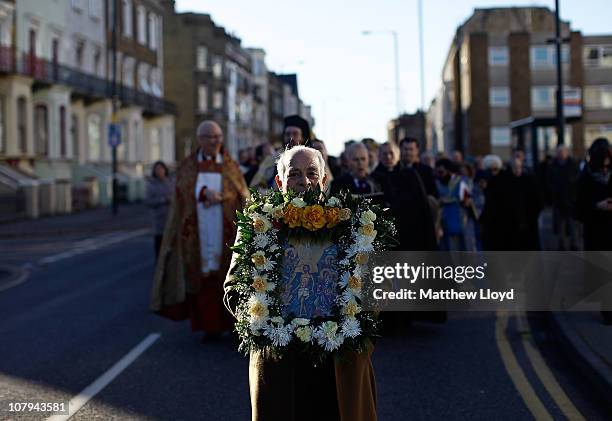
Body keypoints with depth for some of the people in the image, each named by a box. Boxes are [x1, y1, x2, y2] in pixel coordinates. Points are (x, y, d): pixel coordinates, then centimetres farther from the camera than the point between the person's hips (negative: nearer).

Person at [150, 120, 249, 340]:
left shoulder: (231, 166, 7)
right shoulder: (187, 166, 8)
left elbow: (243, 195, 1)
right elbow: (185, 191, -6)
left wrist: (219, 197, -15)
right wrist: (205, 192, -23)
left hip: (225, 231, 0)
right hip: (197, 233, 0)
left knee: (226, 278, -1)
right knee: (201, 278, -2)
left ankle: (231, 323, 9)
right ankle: (209, 325, 4)